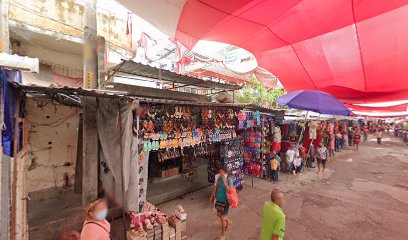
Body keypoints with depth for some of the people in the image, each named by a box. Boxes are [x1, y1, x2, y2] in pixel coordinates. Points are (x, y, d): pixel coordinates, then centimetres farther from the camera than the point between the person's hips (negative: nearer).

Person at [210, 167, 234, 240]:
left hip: (225, 201, -6)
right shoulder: (219, 178, -6)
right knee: (219, 214, 25)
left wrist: (225, 182, -41)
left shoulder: (229, 180, -24)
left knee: (222, 218, 4)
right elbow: (216, 187, 7)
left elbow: (230, 191, -34)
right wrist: (212, 196, 10)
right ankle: (228, 221, 55)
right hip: (218, 200, 7)